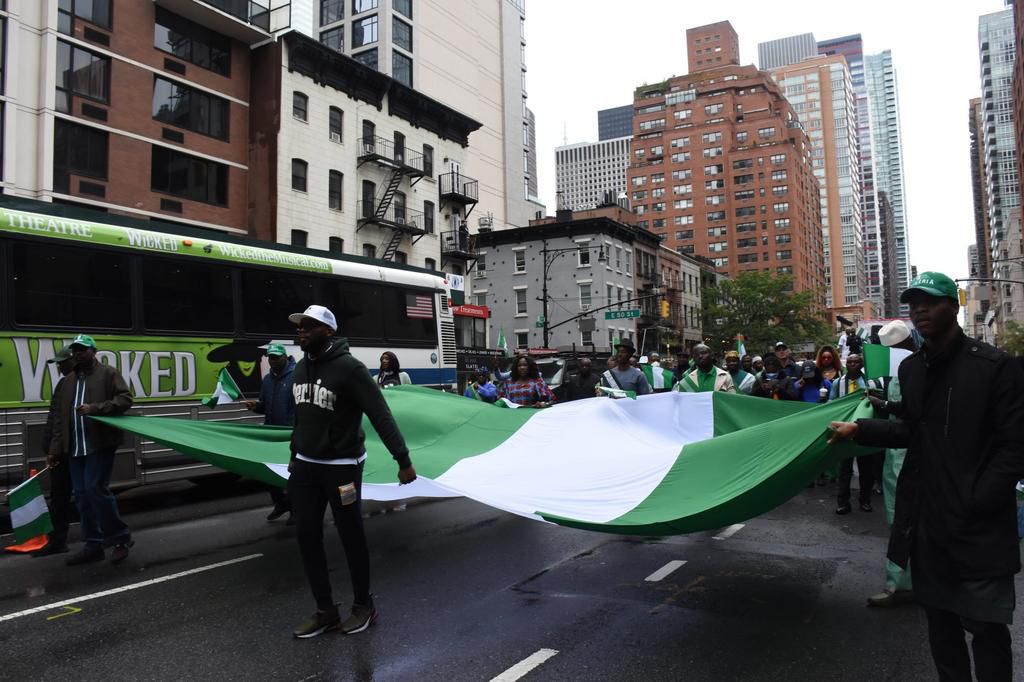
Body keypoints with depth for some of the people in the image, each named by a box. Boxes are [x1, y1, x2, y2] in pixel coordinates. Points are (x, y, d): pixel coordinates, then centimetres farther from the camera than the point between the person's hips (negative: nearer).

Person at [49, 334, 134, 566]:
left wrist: (95, 408, -21)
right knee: (82, 495, 7)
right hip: (75, 448, 7)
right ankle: (93, 545, 16)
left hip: (100, 443, -7)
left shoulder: (108, 374, 0)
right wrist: (56, 449, 10)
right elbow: (59, 419, 17)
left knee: (95, 488, -14)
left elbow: (125, 399, -11)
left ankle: (120, 537, 1)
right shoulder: (66, 383, 18)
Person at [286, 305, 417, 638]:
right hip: (305, 466, 7)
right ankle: (325, 611, 23)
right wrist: (294, 455, 22)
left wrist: (403, 459, -24)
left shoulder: (349, 368, -17)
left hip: (341, 467, -7)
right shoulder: (301, 367, 6)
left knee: (351, 537, 6)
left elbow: (381, 415, -20)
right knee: (307, 537, 8)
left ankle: (363, 606, 26)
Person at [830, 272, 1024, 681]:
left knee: (985, 624, 5)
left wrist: (976, 502, -19)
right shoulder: (910, 368, 6)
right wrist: (861, 430, 3)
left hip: (979, 524, -6)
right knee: (938, 613, 18)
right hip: (927, 517, 6)